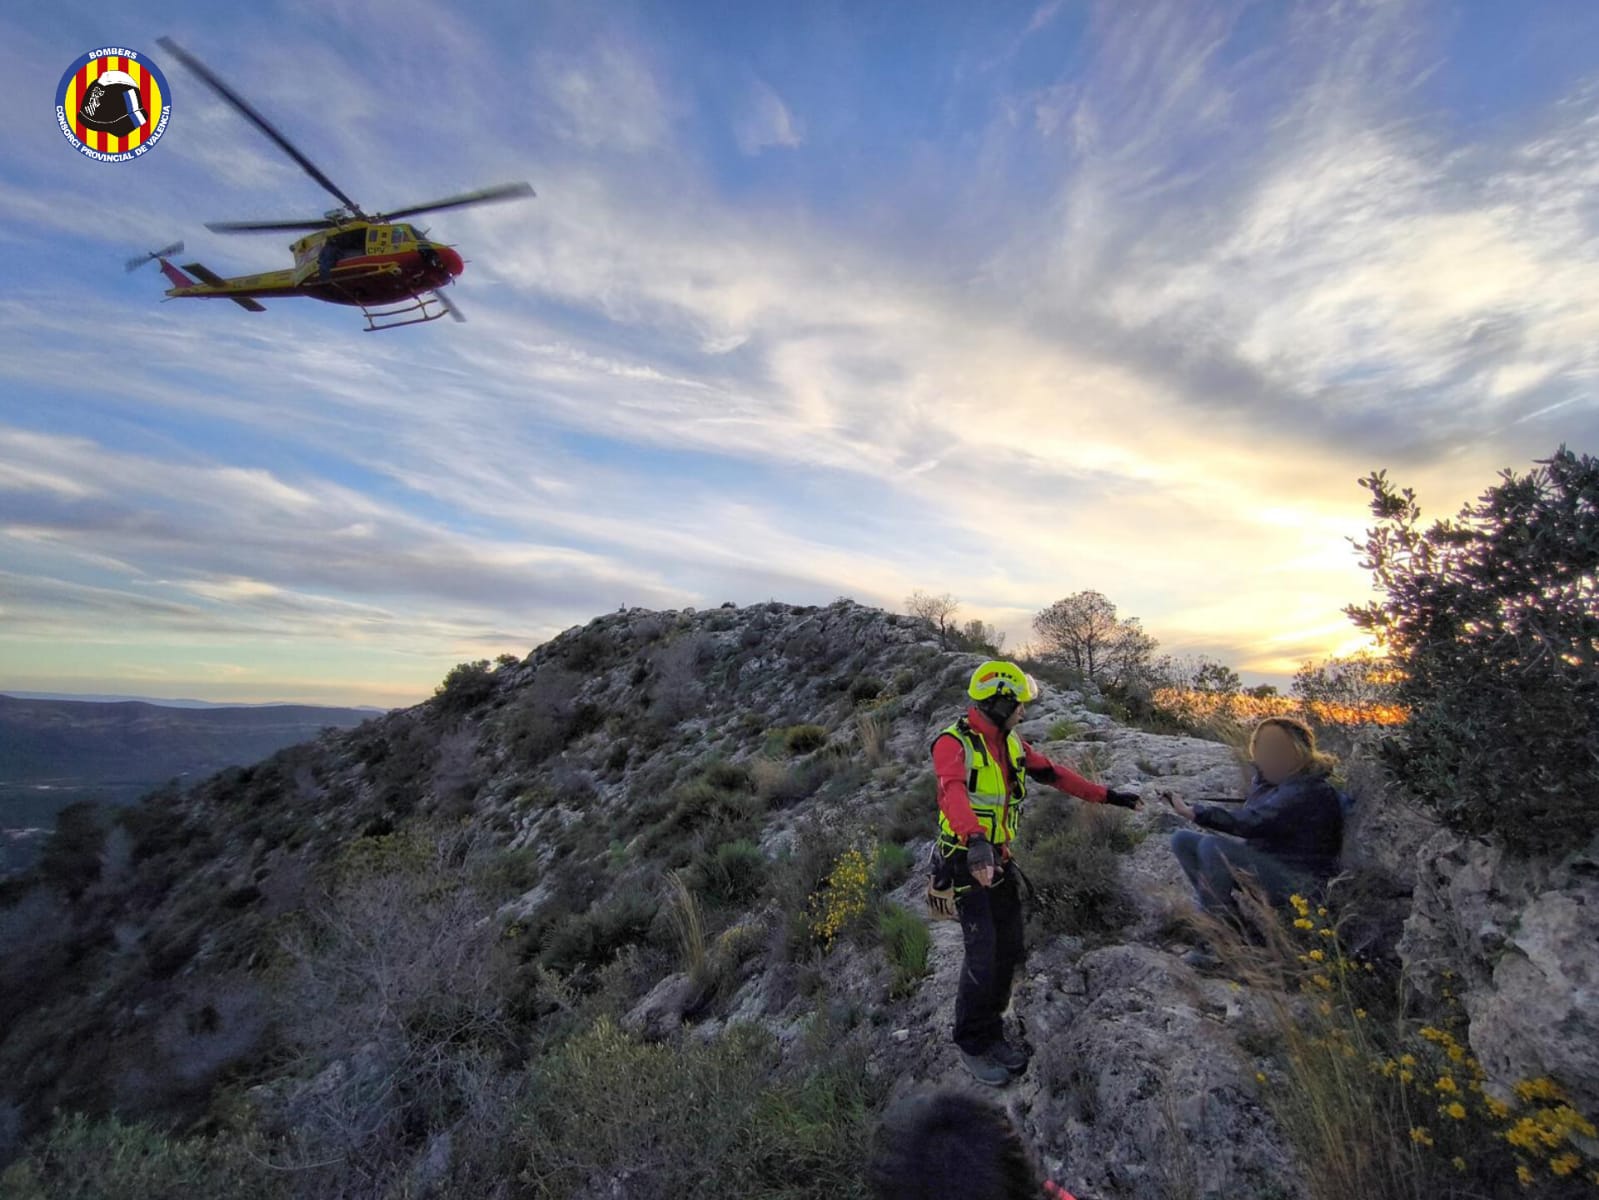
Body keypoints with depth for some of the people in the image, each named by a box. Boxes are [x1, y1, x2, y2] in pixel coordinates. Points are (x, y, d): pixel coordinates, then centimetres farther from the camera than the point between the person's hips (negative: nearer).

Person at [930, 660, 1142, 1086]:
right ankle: (972, 1044, 14)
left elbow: (1054, 773, 13)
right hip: (966, 861, -8)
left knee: (1009, 950, 11)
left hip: (1000, 860, 8)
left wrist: (1106, 795, 11)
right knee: (983, 954, -7)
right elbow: (953, 792, -39)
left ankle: (991, 1033, 30)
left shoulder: (1011, 743, 6)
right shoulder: (954, 743, -21)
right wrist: (976, 839, -56)